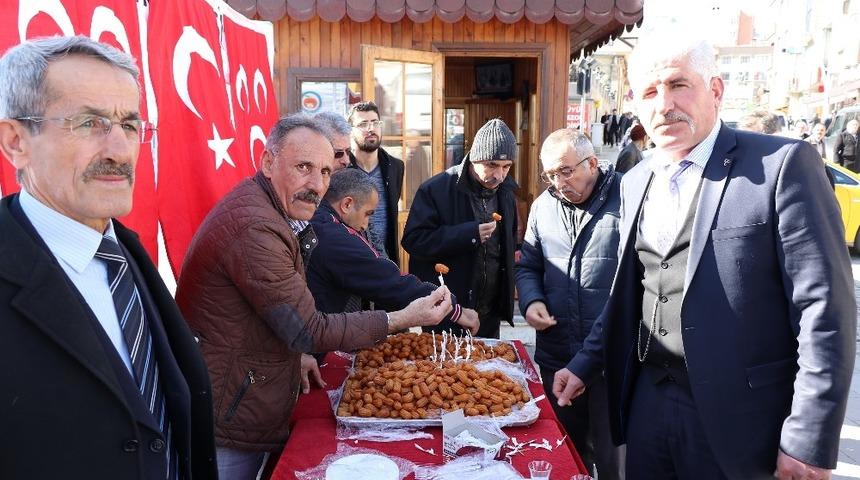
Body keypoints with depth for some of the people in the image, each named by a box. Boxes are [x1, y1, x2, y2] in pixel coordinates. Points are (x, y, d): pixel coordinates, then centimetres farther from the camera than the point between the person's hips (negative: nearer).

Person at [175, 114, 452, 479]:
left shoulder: (260, 208, 8)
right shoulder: (254, 229, -27)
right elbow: (311, 332, -22)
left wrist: (295, 355, 8)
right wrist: (402, 320, -18)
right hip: (227, 428, -10)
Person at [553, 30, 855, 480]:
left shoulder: (783, 164, -12)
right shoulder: (635, 182, 7)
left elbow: (826, 308, -14)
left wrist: (809, 441, -14)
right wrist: (585, 365, 12)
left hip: (737, 418, -5)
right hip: (647, 403, 5)